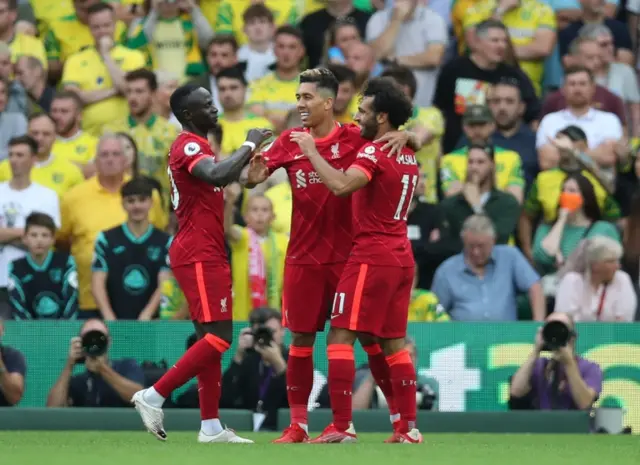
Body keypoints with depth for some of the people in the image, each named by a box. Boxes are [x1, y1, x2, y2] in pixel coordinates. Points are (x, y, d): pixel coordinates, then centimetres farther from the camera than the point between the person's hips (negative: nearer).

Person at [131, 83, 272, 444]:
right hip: (199, 256, -11)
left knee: (211, 338, 8)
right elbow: (217, 175, -32)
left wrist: (248, 168, 15)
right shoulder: (189, 145, -13)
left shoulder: (196, 146, 19)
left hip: (206, 255, 11)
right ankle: (154, 396, -12)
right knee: (218, 337, -14)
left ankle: (211, 427, 8)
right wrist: (250, 145, -20)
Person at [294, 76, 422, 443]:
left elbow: (341, 185, -28)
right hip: (403, 257, 9)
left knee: (340, 336, -7)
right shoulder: (409, 156, 15)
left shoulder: (375, 152, -13)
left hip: (372, 256, -9)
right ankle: (409, 427, 9)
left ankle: (342, 426, -13)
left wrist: (312, 151, -19)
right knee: (394, 341, 12)